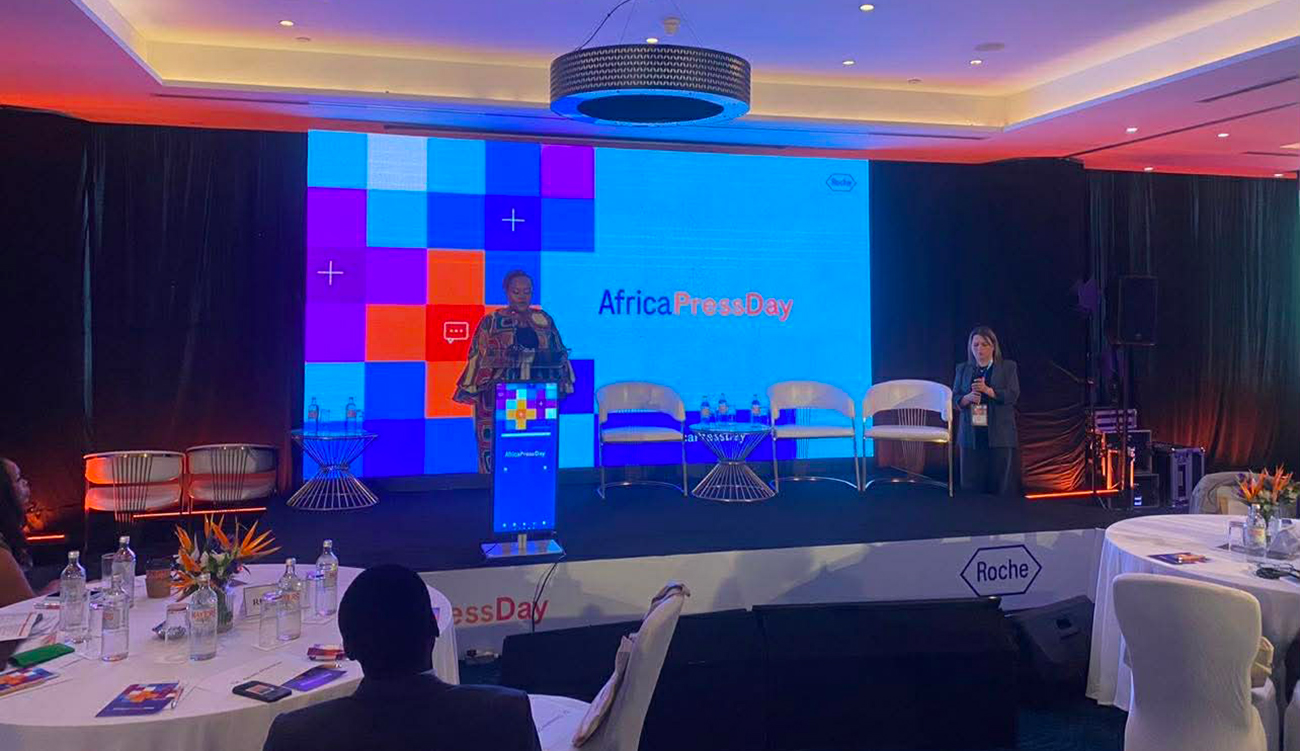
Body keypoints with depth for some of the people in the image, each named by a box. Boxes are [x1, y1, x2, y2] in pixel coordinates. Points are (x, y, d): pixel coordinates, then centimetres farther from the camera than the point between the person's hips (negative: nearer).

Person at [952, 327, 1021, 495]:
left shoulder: (1008, 367, 7)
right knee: (972, 485, -1)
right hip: (971, 435, 2)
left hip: (999, 435, -2)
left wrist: (987, 390, -18)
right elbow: (955, 399, 8)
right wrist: (968, 397, -14)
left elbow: (1013, 395, -5)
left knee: (1002, 485, -3)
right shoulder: (963, 369, 14)